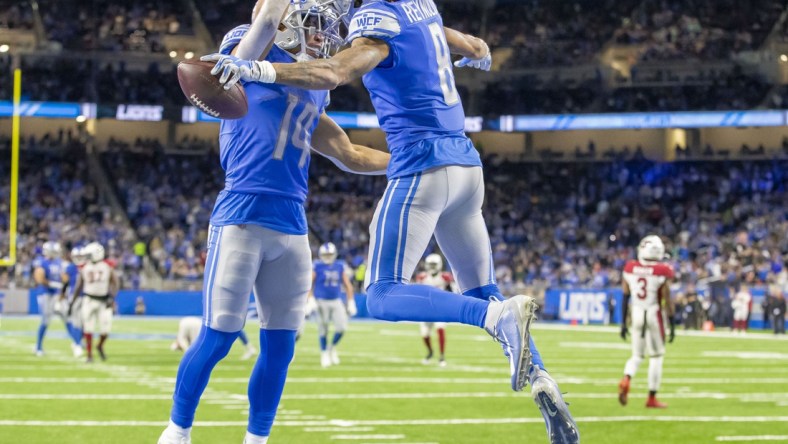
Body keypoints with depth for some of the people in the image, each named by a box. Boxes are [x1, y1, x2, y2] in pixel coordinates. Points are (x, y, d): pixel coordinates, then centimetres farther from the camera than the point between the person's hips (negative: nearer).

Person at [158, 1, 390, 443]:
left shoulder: (313, 93, 20)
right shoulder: (253, 53, 1)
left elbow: (352, 156, 26)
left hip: (292, 228, 7)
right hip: (243, 217, -7)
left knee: (280, 347, 8)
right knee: (218, 338, -3)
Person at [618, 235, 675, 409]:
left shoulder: (630, 269, 0)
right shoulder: (662, 272, -11)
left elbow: (625, 298, 5)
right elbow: (667, 301, -9)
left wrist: (623, 323, 13)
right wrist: (672, 326, -1)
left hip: (636, 314, 4)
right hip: (654, 315, -4)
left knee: (637, 355, 17)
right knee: (656, 357, 9)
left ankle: (626, 380, -13)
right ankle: (652, 398, 11)